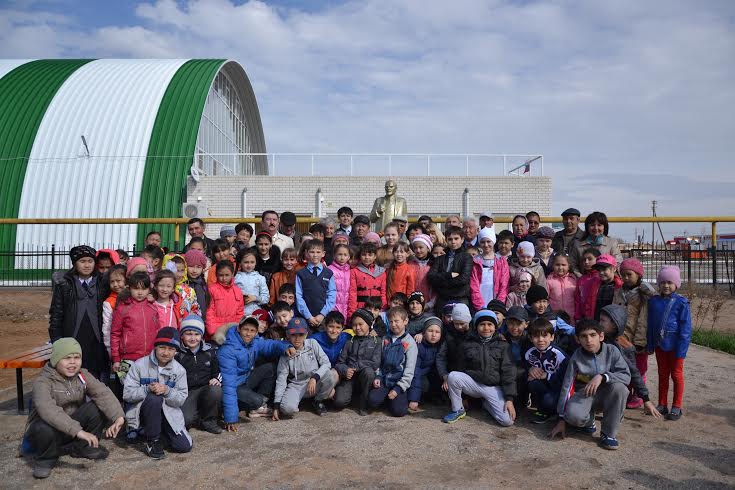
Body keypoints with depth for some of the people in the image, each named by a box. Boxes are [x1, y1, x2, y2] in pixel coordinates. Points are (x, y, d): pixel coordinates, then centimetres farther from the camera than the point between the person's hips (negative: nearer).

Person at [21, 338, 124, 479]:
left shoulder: (82, 375, -7)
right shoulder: (43, 381, -21)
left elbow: (103, 393, -23)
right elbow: (48, 409, -40)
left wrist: (119, 417, -41)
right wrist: (78, 431, -50)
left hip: (75, 423, 4)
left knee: (98, 408, -21)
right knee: (43, 428, -37)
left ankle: (83, 447, 3)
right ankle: (45, 459, -4)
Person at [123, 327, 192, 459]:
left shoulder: (179, 370, -2)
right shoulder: (140, 365, -7)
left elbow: (181, 399, -6)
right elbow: (127, 394, -11)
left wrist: (167, 391, -25)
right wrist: (148, 389, -27)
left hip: (168, 413, 3)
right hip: (142, 412, -2)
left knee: (184, 446, -13)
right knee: (154, 398, -36)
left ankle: (161, 430, 20)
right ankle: (152, 441, -16)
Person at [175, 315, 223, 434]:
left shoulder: (209, 351, 11)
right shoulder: (177, 354, 2)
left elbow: (216, 371, 19)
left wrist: (217, 379, -3)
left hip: (206, 389, 2)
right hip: (186, 393, -2)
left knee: (216, 391, -34)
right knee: (186, 420, -30)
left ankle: (208, 420, -7)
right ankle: (197, 417, 8)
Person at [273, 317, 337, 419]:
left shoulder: (312, 343, -6)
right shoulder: (285, 352, -8)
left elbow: (326, 363, -8)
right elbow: (281, 379, -7)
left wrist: (314, 377, -26)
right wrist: (276, 405, -13)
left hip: (315, 383, 2)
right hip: (296, 386, -1)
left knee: (330, 376, -30)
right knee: (287, 408, -32)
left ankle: (318, 401, 0)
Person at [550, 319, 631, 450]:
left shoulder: (612, 351, -11)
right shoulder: (576, 358, -12)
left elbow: (626, 376, -16)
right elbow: (566, 387, -9)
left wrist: (602, 376, -32)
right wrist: (561, 419, -9)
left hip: (606, 395, 1)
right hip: (584, 394, -1)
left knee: (619, 387, -33)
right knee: (573, 415, -33)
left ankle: (609, 433, -14)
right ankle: (588, 421, 8)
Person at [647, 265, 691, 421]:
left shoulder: (681, 303, -11)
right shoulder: (654, 301, 3)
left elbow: (685, 328, -11)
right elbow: (650, 324, 8)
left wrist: (682, 349, -15)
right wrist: (650, 345, 7)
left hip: (674, 345, -4)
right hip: (659, 344, 5)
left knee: (676, 375, 7)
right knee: (662, 375, 14)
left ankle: (676, 407, 17)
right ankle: (662, 405, 24)